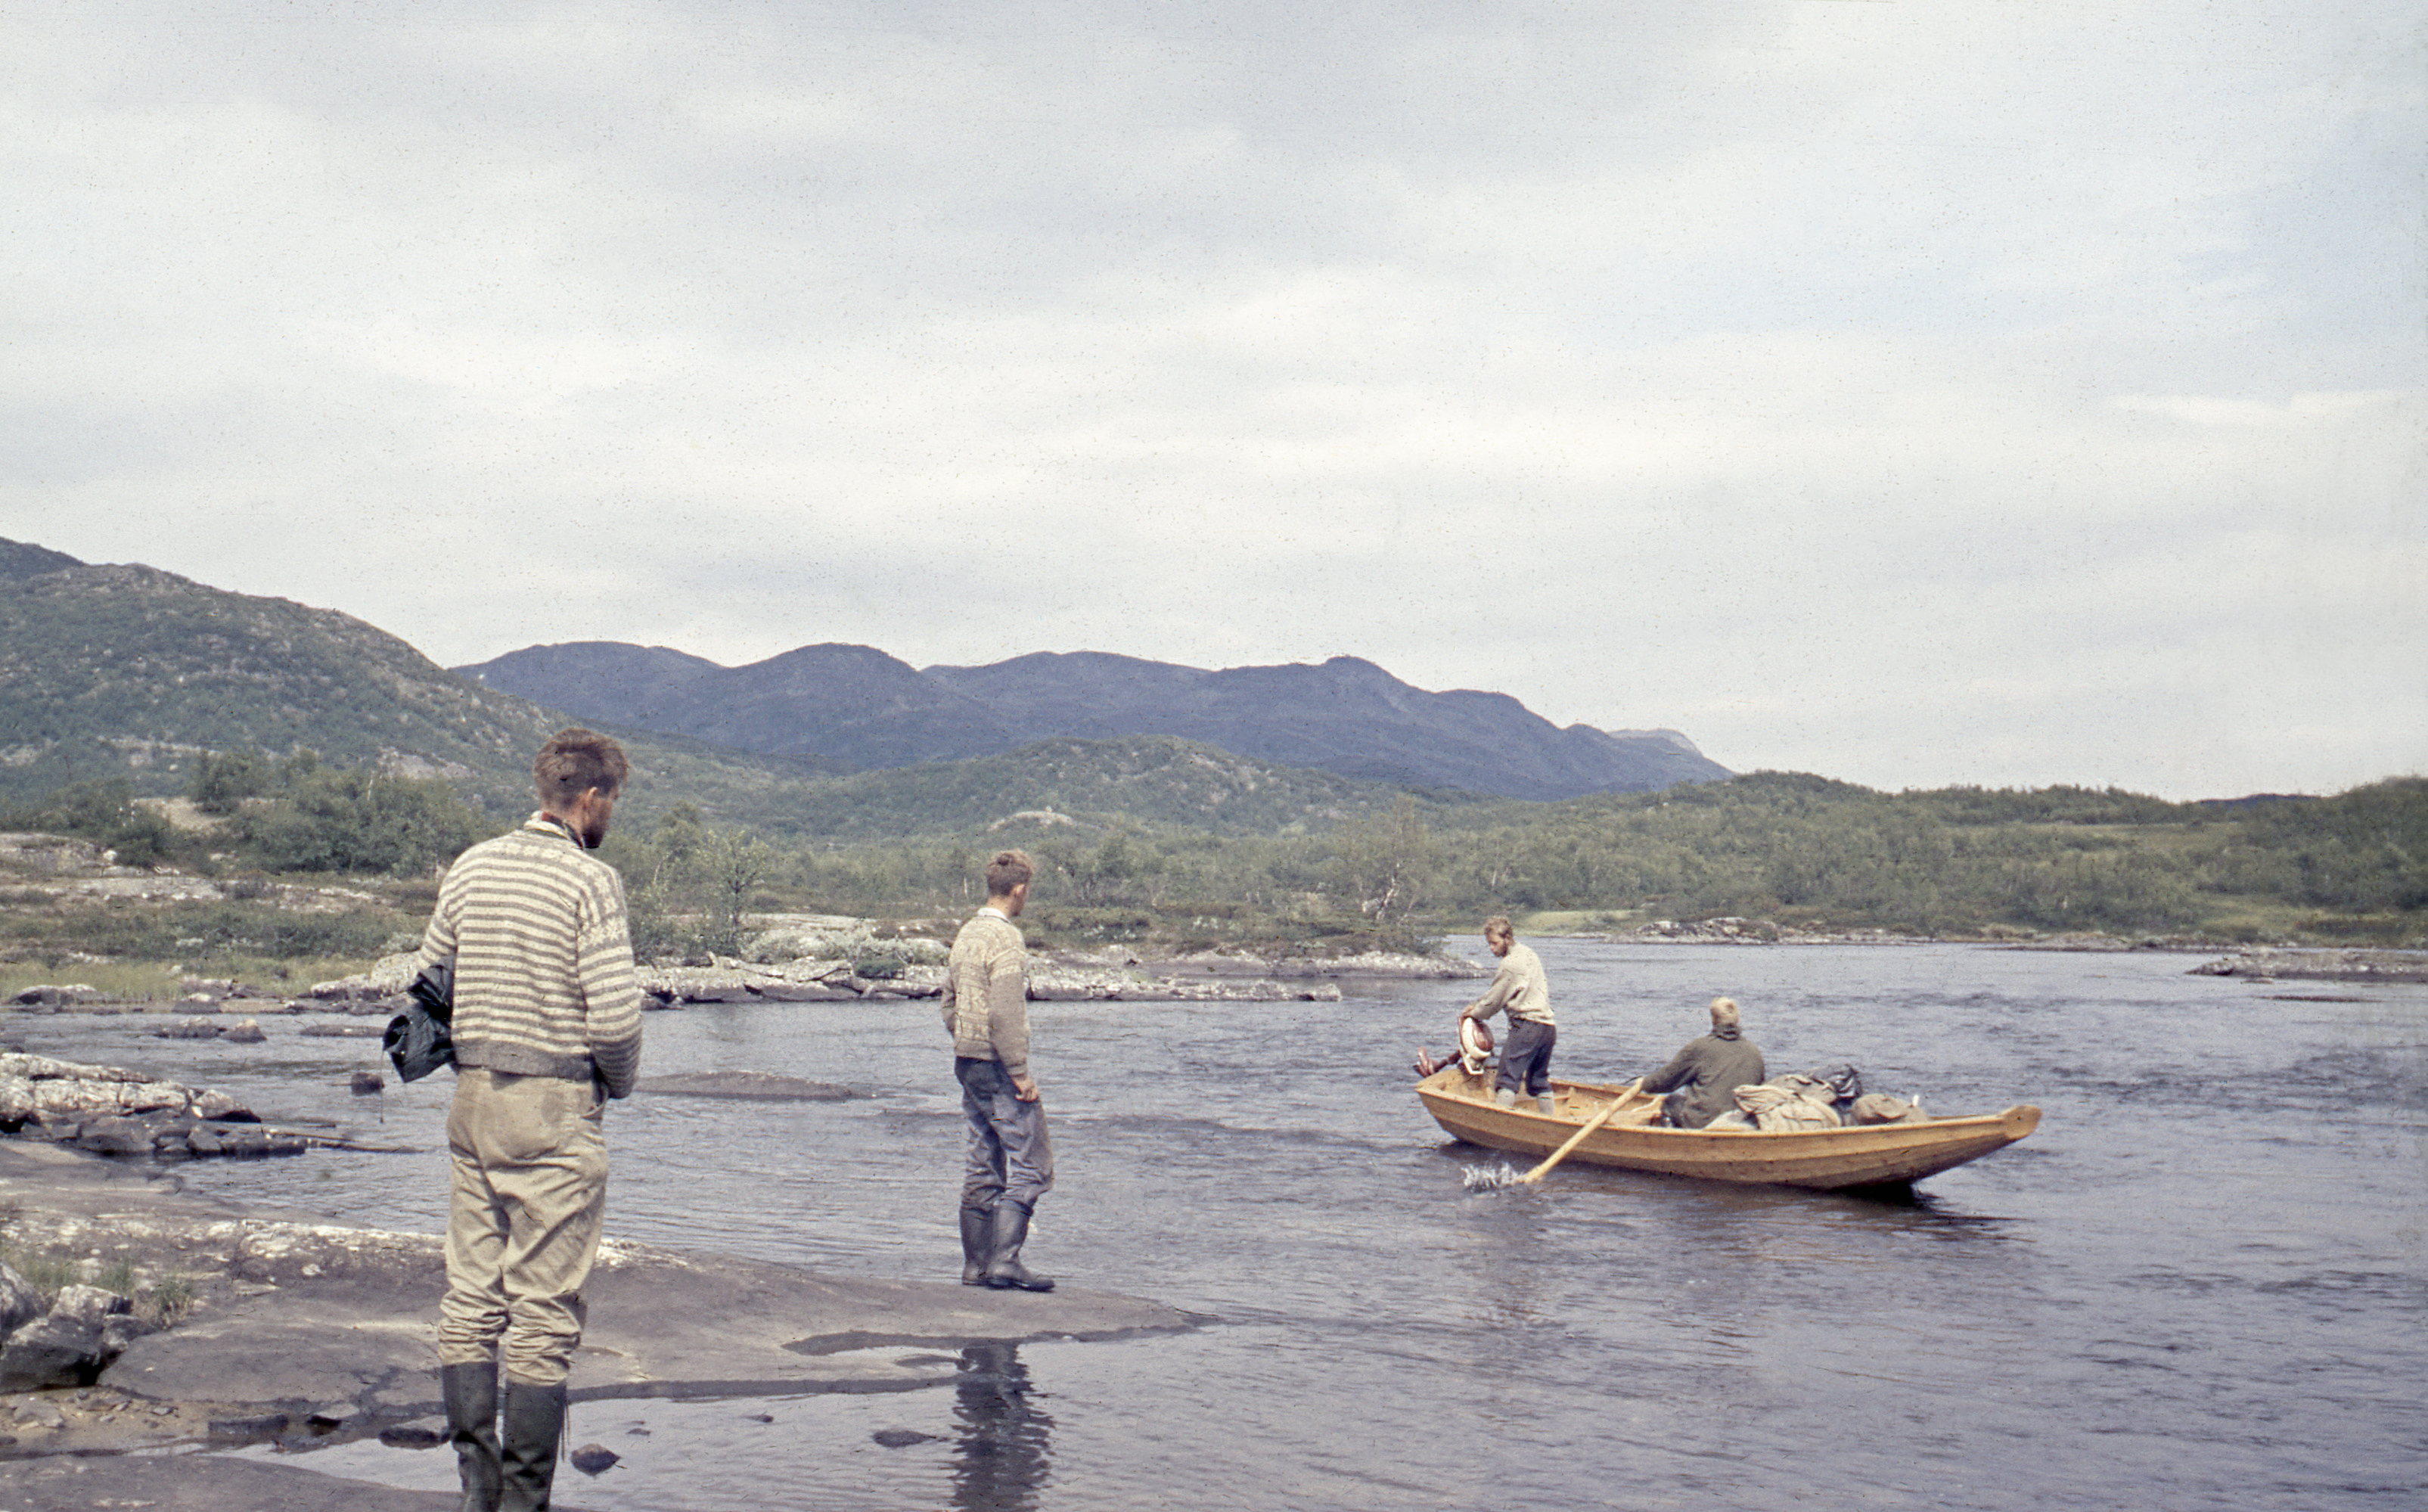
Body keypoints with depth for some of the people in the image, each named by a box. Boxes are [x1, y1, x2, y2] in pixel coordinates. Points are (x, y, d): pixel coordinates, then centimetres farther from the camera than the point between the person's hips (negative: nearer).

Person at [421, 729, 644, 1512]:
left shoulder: (471, 867, 8)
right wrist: (618, 1082, 2)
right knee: (544, 1313, 0)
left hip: (471, 1099, 6)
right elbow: (615, 1016, -16)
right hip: (556, 1110, -6)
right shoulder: (590, 880, -12)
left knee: (470, 1299, 11)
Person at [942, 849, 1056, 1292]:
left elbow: (950, 1006, 19)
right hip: (997, 1063, -9)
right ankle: (1005, 1260, -11)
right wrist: (1019, 1072, -18)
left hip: (967, 1062, 9)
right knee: (1030, 1164, -5)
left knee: (983, 1166, 12)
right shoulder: (1005, 939, -15)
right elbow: (1005, 1014, -21)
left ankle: (976, 1265, 15)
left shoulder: (965, 935, 13)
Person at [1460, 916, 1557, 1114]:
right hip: (1548, 1027, 9)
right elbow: (1499, 992, 24)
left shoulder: (1510, 964, -12)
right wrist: (1477, 1004, 19)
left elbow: (1495, 1001, -4)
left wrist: (1473, 1014, 13)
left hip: (1526, 1025, -9)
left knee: (1507, 1082, -10)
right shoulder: (1529, 955, 17)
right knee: (1540, 1083, 16)